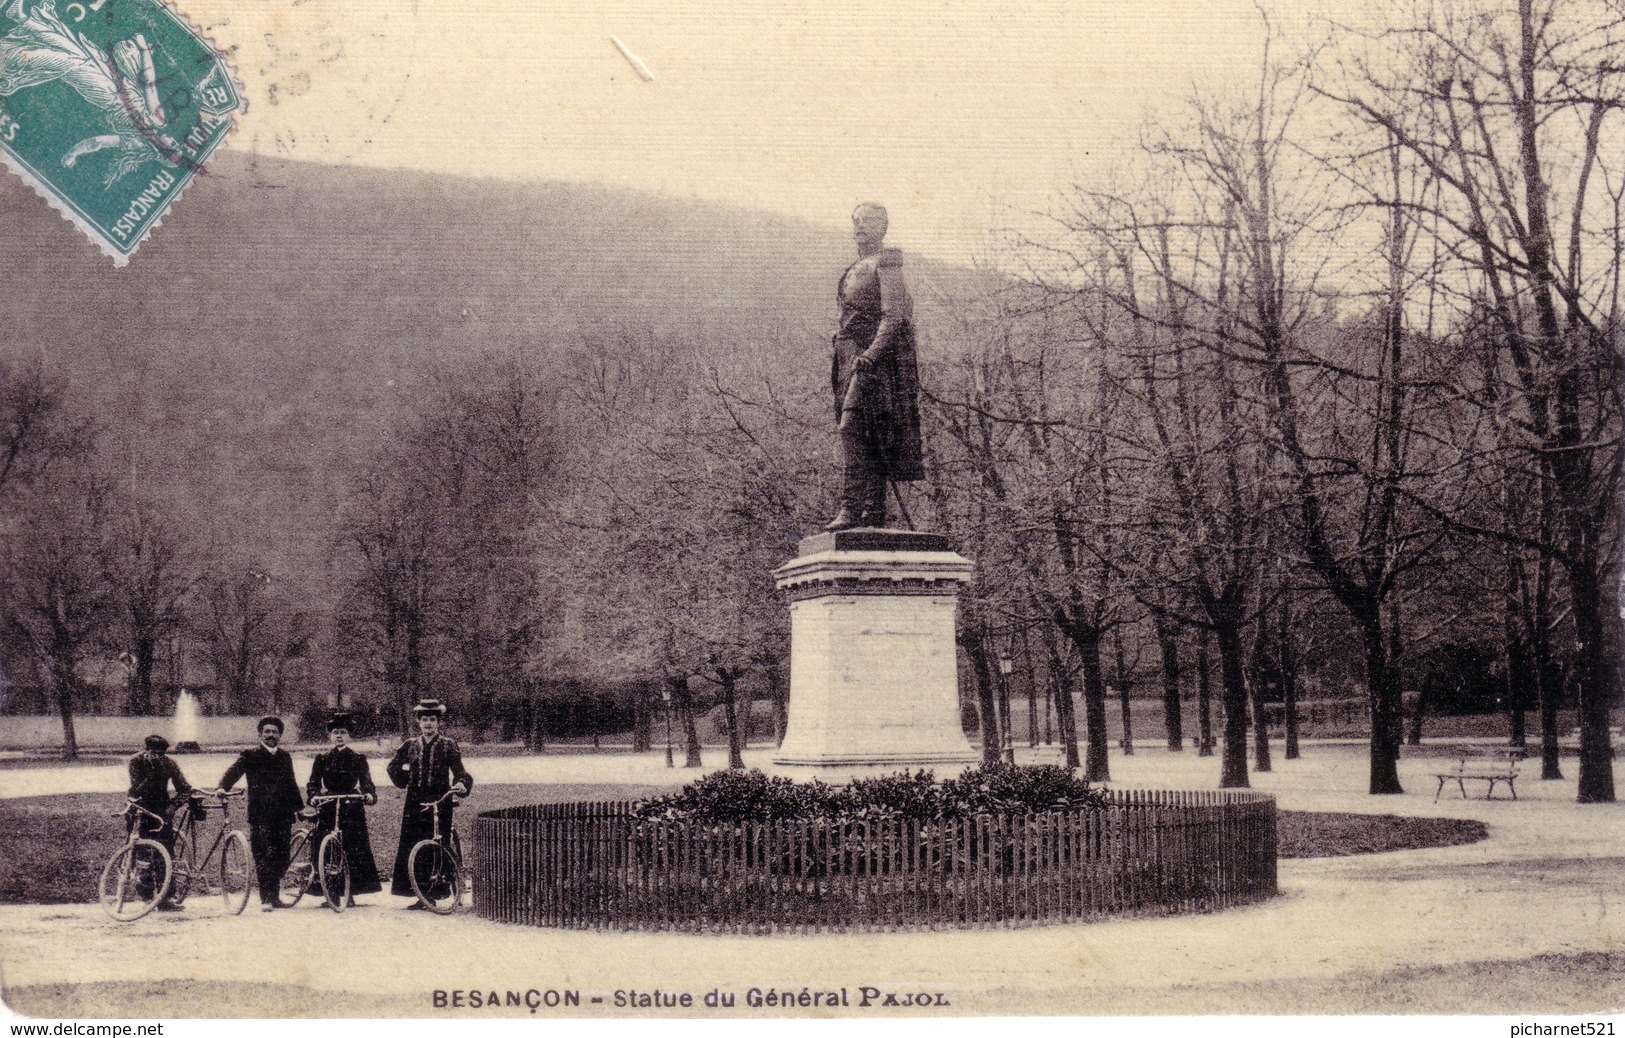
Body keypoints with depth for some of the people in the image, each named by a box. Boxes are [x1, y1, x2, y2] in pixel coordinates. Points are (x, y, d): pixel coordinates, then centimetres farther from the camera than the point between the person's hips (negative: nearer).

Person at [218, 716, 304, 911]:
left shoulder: (285, 757, 17)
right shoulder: (250, 756, 3)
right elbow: (232, 773, -6)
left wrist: (299, 807, 22)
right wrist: (222, 788, -24)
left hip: (283, 815, 4)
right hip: (260, 815, -4)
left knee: (282, 857, 3)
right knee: (263, 856, -10)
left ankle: (273, 895, 17)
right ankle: (266, 899, -9)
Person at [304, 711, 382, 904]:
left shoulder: (358, 759, 8)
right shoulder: (322, 758, 9)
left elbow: (366, 783, 4)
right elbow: (313, 784, 5)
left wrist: (370, 794, -17)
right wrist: (314, 795, -16)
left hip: (352, 809, -1)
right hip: (328, 808, 1)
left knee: (353, 850, -5)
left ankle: (350, 892, 3)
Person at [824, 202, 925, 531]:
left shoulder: (886, 263, -6)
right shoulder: (856, 268, 21)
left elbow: (894, 314, -14)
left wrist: (872, 352, -24)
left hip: (879, 355, -9)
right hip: (851, 356, 9)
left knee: (853, 426, -19)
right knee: (864, 436, 6)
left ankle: (851, 508, -24)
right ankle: (875, 510, 8)